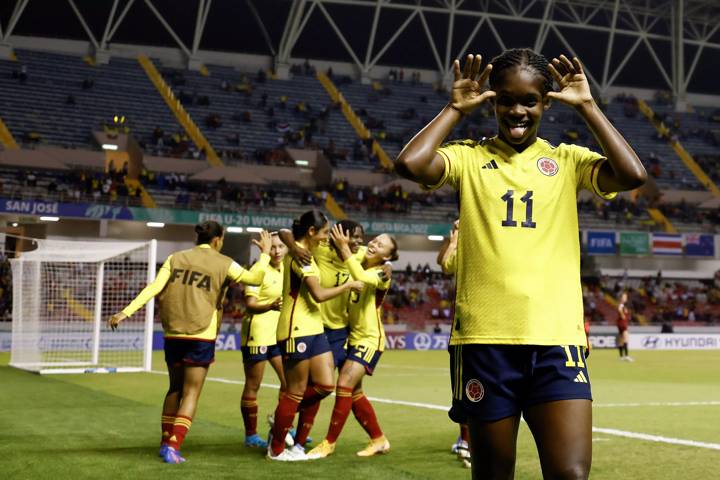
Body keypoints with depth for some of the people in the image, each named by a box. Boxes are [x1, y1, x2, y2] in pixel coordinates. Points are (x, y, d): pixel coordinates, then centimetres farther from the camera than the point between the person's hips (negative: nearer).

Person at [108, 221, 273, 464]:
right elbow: (254, 278, 1)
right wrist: (265, 252, 15)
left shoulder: (175, 258, 7)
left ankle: (166, 442, 20)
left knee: (175, 388, 18)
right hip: (201, 337, -4)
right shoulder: (223, 263, -1)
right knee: (191, 393, 0)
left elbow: (153, 288, -4)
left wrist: (126, 312, -6)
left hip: (173, 335, 4)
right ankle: (173, 447, -10)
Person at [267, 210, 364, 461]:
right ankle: (277, 449, 11)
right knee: (296, 391, -1)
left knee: (325, 385, 5)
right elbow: (318, 294, -21)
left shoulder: (302, 252, 14)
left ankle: (282, 417, 21)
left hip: (313, 329, 10)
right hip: (297, 330, -10)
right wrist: (349, 286, -10)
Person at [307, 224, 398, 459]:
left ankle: (329, 443, -7)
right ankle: (378, 440, 23)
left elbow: (362, 278, -34)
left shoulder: (382, 274, -12)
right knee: (354, 392, 10)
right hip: (352, 336, 7)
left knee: (344, 385, -15)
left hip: (369, 340, -7)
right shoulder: (358, 263, 6)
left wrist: (344, 248, -34)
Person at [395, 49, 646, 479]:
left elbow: (634, 175, -8)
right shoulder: (470, 157, 6)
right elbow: (409, 164, -14)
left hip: (557, 336, 1)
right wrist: (456, 109, -2)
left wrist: (587, 106, -1)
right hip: (485, 337, 0)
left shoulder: (567, 160, 10)